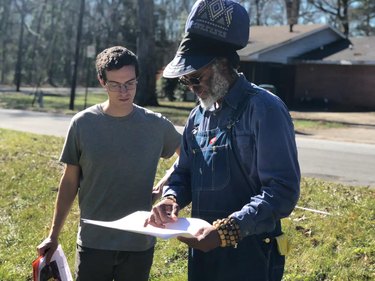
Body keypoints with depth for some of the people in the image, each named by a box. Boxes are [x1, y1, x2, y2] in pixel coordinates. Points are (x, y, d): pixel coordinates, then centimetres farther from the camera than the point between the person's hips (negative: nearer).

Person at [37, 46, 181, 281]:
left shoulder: (156, 125, -4)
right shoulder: (83, 123, -5)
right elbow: (70, 182, 3)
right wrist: (54, 235, 4)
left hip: (140, 245, 1)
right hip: (93, 244, 0)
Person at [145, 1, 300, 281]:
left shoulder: (264, 110, -15)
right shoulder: (199, 115, 8)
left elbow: (283, 191, -20)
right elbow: (183, 173, 17)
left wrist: (226, 230, -28)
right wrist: (171, 199, -5)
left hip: (250, 256, -7)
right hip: (203, 249, 7)